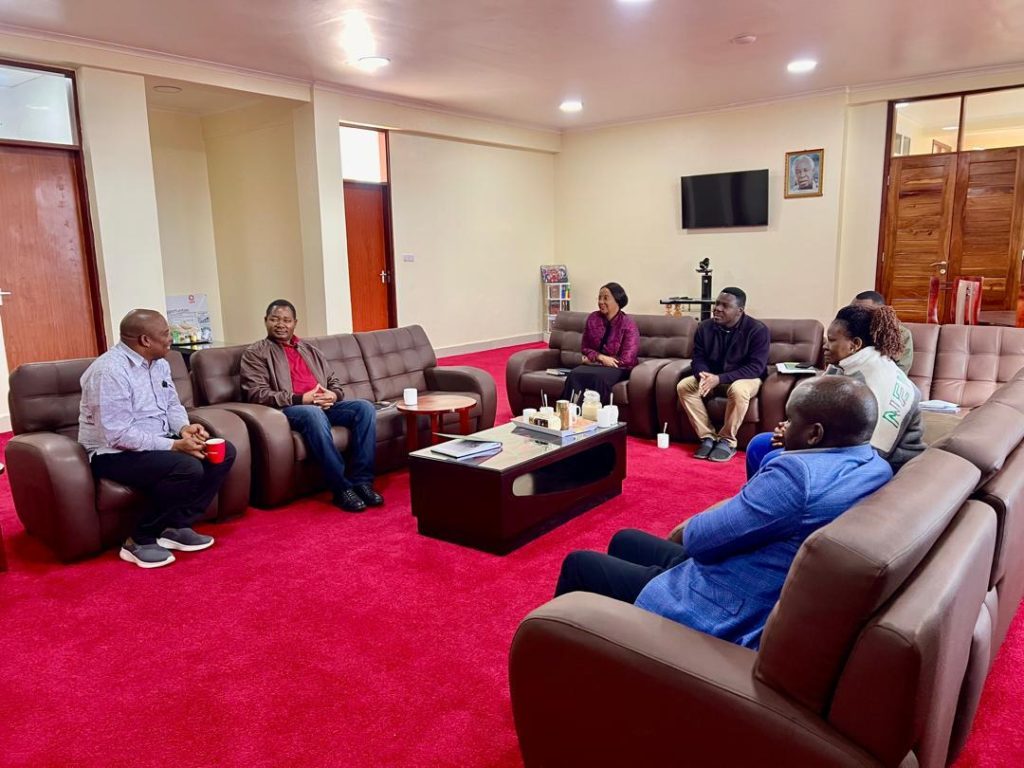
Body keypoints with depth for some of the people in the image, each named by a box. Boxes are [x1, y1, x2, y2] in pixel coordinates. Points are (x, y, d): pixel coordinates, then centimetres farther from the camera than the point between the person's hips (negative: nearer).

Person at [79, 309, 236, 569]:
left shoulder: (159, 363, 4)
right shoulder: (110, 371, -23)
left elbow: (172, 404, 14)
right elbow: (118, 435, -27)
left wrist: (183, 427, -9)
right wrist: (175, 445, -28)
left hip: (157, 443, 9)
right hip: (114, 453, -9)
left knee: (224, 452, -7)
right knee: (188, 468, -32)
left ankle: (176, 527, -4)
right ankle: (139, 540, -13)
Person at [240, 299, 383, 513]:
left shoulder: (311, 351, 26)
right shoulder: (255, 353, 8)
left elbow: (334, 382, 24)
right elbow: (257, 394, -6)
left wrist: (332, 395, -3)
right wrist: (301, 399, -17)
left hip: (324, 406, 6)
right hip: (288, 409, -5)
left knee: (365, 407, -20)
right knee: (314, 413, -39)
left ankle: (362, 480, -24)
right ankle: (342, 488, -35)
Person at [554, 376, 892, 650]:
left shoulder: (798, 474, -30)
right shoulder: (876, 467, 1)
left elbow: (698, 538, -22)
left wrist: (687, 528, -2)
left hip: (723, 619, -10)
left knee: (579, 564, 8)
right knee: (624, 541, 25)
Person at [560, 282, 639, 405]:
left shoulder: (628, 325, -9)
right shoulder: (593, 318, 4)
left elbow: (626, 360, -14)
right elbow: (584, 348, 7)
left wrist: (594, 359, -10)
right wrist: (601, 357, -14)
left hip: (619, 368, -4)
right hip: (595, 364, 4)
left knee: (598, 377, -37)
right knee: (575, 374, -29)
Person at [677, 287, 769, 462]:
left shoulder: (757, 330, -18)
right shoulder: (705, 327, -5)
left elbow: (756, 367, -24)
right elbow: (698, 359, -1)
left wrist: (719, 378, -33)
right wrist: (704, 375, -27)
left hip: (745, 377, -4)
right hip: (711, 376, 5)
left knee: (738, 389, -39)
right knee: (683, 386, -20)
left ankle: (727, 441, -20)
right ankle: (707, 437, -16)